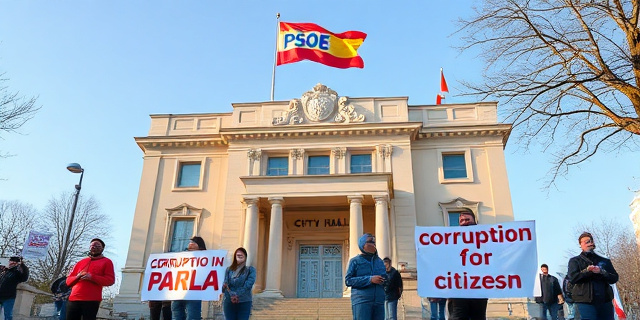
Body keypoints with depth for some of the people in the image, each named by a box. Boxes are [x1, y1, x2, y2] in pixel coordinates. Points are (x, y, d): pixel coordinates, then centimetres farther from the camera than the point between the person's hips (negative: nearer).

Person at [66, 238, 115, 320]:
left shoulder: (106, 262, 8)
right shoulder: (81, 262, 23)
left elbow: (110, 280, -4)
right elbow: (68, 280, 20)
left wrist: (92, 277, -14)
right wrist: (77, 277, -4)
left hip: (92, 300, -5)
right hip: (74, 299, 5)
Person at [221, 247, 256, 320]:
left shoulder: (250, 270, 3)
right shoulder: (229, 269, 9)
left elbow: (248, 284, -9)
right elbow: (225, 284, -2)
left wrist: (237, 294, -16)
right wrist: (231, 295, -19)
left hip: (244, 302, -2)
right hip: (229, 302, 2)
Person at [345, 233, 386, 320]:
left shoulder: (380, 261, 19)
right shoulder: (355, 261, 4)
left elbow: (385, 278, 27)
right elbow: (348, 280, -6)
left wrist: (382, 281, 3)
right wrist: (369, 279, -14)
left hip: (379, 302, 5)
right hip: (361, 302, -5)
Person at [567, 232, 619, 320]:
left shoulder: (604, 261, 18)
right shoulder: (575, 261, 8)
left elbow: (614, 278, 8)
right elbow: (573, 277, -6)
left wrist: (601, 272, -10)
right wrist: (587, 271, -16)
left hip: (605, 300, 4)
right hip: (585, 302, -4)